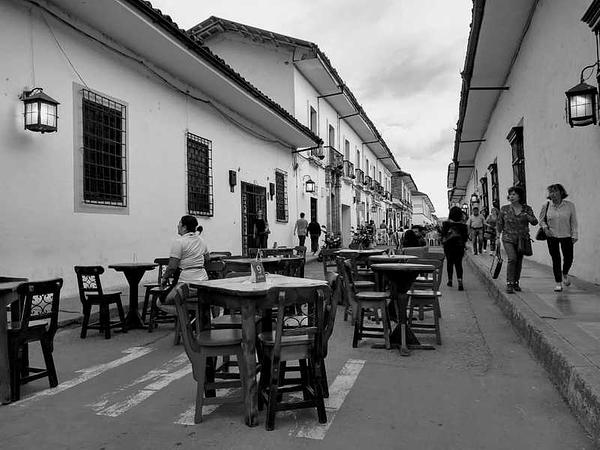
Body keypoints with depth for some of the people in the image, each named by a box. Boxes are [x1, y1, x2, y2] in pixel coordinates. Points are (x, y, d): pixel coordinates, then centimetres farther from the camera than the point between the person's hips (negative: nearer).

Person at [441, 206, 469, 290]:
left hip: (448, 245, -1)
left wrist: (443, 243, 6)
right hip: (459, 245, 1)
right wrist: (464, 244, 17)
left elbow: (442, 234, -6)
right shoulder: (463, 224, -3)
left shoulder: (446, 223, -8)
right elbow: (466, 236, 3)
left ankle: (450, 280, 19)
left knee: (449, 262, 12)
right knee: (459, 264, 3)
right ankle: (460, 282, -11)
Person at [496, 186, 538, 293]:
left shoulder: (527, 209, 3)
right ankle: (509, 284, -13)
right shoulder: (504, 209, 0)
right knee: (512, 258, -18)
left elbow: (535, 222, 1)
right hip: (508, 238, -2)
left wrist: (527, 216, -18)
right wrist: (498, 237, 1)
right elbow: (499, 224, 5)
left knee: (519, 261, 7)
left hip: (522, 239, 2)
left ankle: (516, 283, 23)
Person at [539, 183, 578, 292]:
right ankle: (558, 283, 11)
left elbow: (573, 221, 0)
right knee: (556, 259, 1)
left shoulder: (570, 205, -3)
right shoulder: (546, 206, -2)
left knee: (568, 258, 4)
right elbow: (541, 220, 9)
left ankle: (565, 274, 36)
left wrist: (574, 235, -3)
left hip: (566, 236, 0)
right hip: (552, 236, 0)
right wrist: (545, 228, -9)